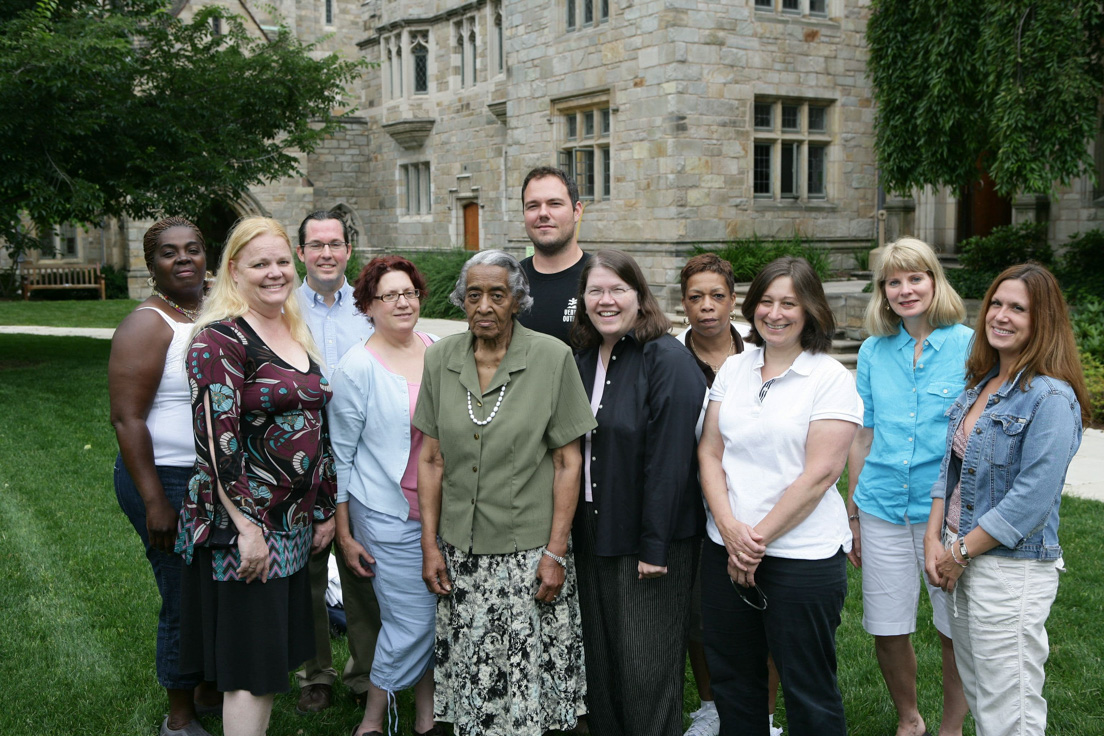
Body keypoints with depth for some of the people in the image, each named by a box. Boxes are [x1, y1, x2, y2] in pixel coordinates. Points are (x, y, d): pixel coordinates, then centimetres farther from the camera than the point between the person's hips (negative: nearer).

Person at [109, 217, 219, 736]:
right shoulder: (147, 325, -14)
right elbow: (127, 419, -18)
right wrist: (154, 502, -21)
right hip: (169, 481, -7)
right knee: (186, 601, 2)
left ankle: (210, 690, 39)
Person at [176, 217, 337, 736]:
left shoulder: (297, 333, 12)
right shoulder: (220, 338, -12)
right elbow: (216, 438, -18)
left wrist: (326, 508, 15)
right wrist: (247, 529, -21)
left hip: (294, 526, 8)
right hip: (243, 527, -8)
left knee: (276, 651, 15)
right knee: (250, 665, 0)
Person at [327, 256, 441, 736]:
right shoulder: (357, 368, -9)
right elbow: (341, 456, -5)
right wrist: (344, 535, -5)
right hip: (389, 515, -5)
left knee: (439, 614, 10)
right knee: (411, 621, -3)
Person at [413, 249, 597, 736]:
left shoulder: (552, 357, -7)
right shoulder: (440, 358, 2)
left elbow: (568, 463, -5)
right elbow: (431, 459, 6)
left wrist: (556, 552, -8)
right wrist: (430, 544, 3)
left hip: (529, 546, -3)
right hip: (460, 549, 3)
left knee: (528, 682, 2)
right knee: (469, 678, 10)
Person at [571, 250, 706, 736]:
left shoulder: (668, 361, -14)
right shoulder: (583, 359, 8)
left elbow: (669, 459, -18)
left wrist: (655, 546, -20)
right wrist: (571, 526, 8)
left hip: (649, 540, -7)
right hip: (592, 534, 7)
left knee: (646, 667, 2)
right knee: (600, 655, 16)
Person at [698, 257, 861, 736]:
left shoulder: (831, 379, -6)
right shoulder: (733, 369, 9)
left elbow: (820, 473, -13)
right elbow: (710, 453, 5)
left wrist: (759, 538, -12)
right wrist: (730, 528, -9)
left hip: (803, 555, -5)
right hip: (725, 551, 5)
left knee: (808, 691, 6)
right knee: (732, 681, 15)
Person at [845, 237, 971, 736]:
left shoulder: (969, 345, -4)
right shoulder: (873, 351, 6)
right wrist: (852, 515, 13)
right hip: (883, 509, 3)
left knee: (955, 632, 7)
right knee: (887, 633, 10)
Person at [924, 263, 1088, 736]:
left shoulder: (1051, 398, -17)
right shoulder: (980, 384, 10)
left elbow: (1031, 499, -21)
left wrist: (961, 553, -14)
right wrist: (934, 541, 0)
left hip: (1011, 570, -8)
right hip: (961, 563, 8)